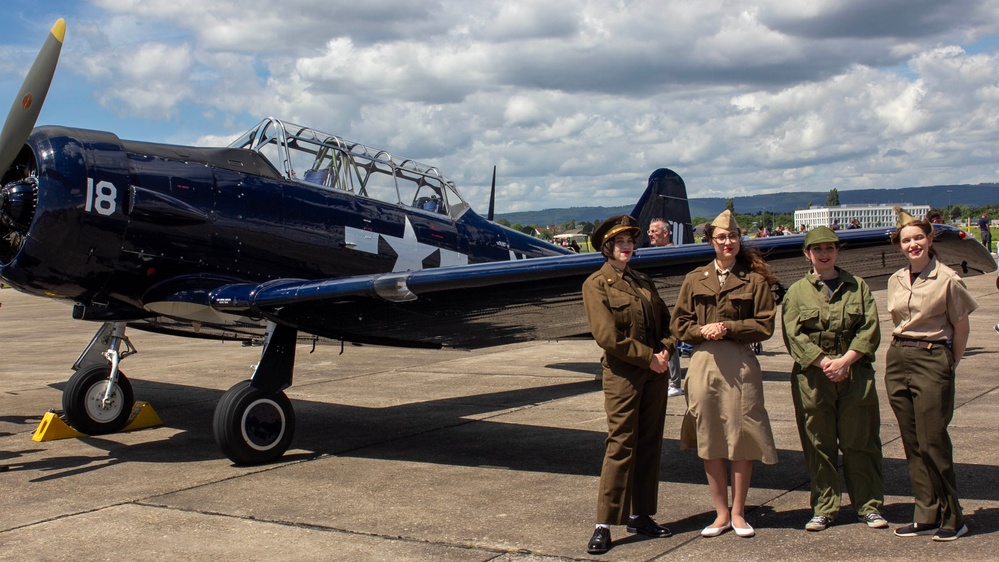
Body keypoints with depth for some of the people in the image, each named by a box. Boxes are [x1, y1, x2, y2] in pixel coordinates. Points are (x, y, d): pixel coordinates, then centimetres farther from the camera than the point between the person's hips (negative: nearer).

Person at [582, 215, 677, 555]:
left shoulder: (643, 282, 16)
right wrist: (648, 357, -13)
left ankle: (640, 515, 20)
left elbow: (665, 320, 15)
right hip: (622, 374, -7)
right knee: (621, 446, -7)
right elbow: (607, 335, -14)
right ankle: (604, 525, -2)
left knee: (650, 445, 10)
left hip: (655, 373, 7)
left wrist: (666, 351, -5)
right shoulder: (596, 284, -5)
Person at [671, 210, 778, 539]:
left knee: (742, 439, 1)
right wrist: (702, 330, -9)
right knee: (709, 440, 6)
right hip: (704, 363, 2)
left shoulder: (754, 280, 3)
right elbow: (679, 324, 9)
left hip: (741, 363, -2)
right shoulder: (695, 280, 9)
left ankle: (737, 512, 16)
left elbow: (765, 325, -1)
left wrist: (728, 328, -12)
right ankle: (721, 514, 18)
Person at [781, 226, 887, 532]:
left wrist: (845, 361, -12)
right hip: (812, 377, 0)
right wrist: (823, 362, -14)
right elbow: (793, 334, -3)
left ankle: (869, 506, 15)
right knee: (819, 446, 5)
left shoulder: (857, 287, 10)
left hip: (855, 375, 1)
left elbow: (870, 330, 1)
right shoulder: (797, 291, 7)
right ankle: (823, 509, 14)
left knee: (860, 443, 4)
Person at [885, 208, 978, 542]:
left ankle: (952, 519, 6)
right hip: (898, 360, 6)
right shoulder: (896, 281, 10)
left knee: (933, 442, -7)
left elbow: (961, 328, -1)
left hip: (933, 359, -6)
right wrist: (902, 353, 12)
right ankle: (927, 517, 14)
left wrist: (950, 365, 3)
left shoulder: (947, 279, -8)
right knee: (912, 444, 7)